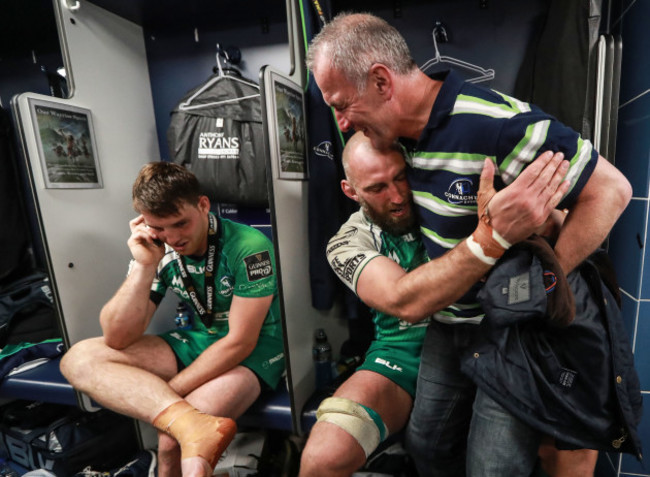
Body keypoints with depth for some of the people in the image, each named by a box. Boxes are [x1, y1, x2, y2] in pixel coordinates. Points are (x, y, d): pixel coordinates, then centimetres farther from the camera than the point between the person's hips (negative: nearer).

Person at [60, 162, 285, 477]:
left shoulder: (249, 247, -22)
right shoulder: (156, 251, -6)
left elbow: (240, 342, -19)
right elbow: (117, 339, -8)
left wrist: (162, 393, -14)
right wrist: (144, 266, -20)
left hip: (254, 352, -6)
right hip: (198, 342, 7)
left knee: (172, 442, -29)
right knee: (79, 358, -14)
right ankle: (196, 425, -29)